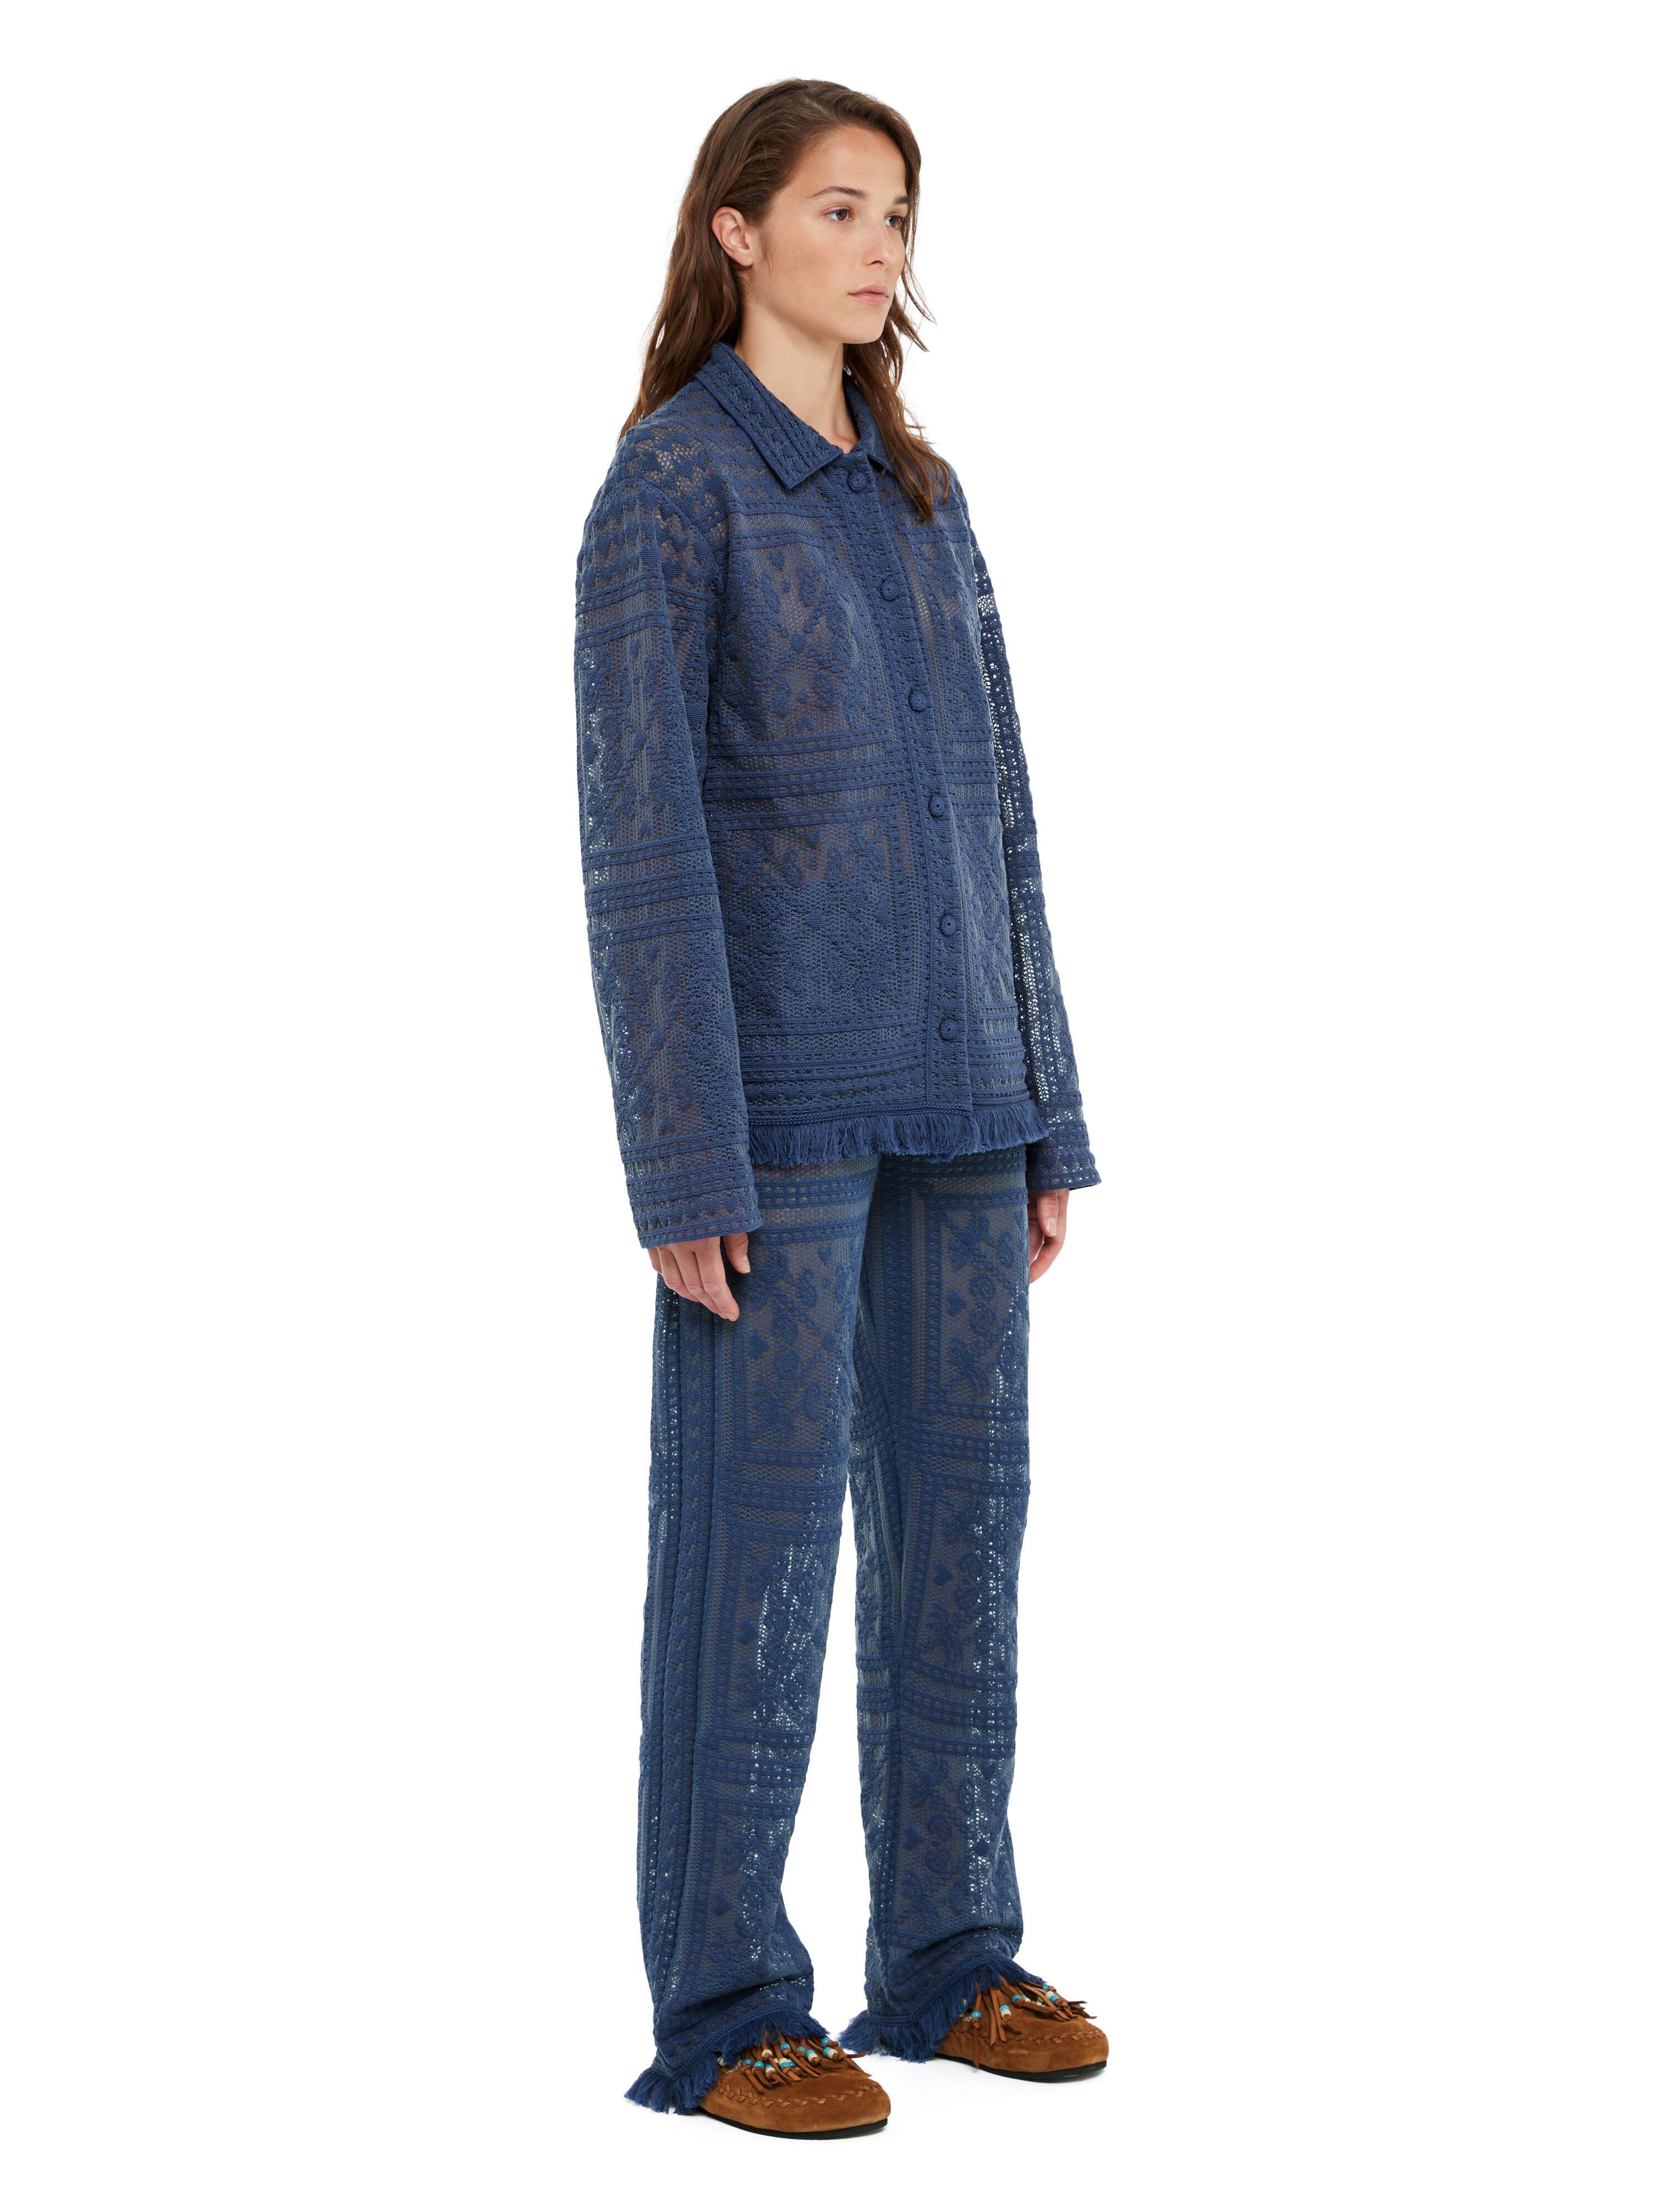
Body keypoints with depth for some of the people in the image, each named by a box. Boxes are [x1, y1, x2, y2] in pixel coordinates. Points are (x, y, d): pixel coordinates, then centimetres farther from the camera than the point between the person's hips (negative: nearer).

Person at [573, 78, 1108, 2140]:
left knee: (960, 1516, 9)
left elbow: (988, 809, 15)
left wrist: (1039, 1119, 12)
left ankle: (948, 1954, 20)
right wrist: (686, 1164, -17)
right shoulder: (662, 487, -7)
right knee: (755, 1531, -3)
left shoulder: (921, 496, 15)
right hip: (771, 1079, -7)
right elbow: (640, 836, -13)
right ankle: (719, 2009, 6)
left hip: (946, 1079, 7)